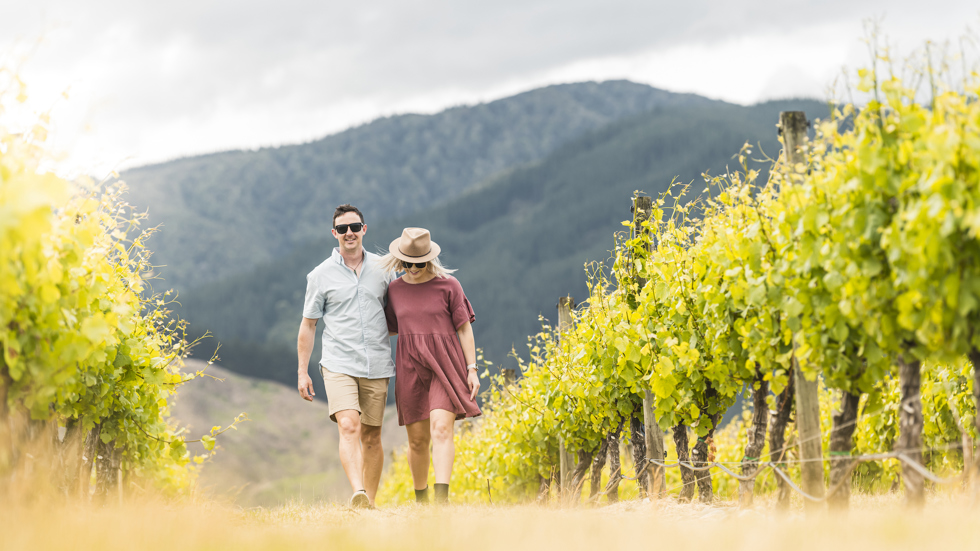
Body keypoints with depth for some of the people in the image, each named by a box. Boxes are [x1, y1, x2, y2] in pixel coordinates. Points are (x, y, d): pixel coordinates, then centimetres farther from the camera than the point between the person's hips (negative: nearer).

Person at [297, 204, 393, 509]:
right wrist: (302, 372, 4)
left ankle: (370, 502, 15)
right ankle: (357, 493, -34)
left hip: (377, 366, 3)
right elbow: (308, 325, 8)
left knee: (371, 437, 6)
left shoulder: (381, 268, 9)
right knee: (349, 427, -21)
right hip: (339, 365, -3)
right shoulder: (321, 275, 3)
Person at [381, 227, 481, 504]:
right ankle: (420, 499, 22)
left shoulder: (448, 286, -1)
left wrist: (472, 369, -4)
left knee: (441, 428, -19)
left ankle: (442, 498, -27)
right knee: (417, 439, 6)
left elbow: (465, 328, 1)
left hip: (445, 366, -3)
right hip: (411, 369, 3)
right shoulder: (394, 289, 8)